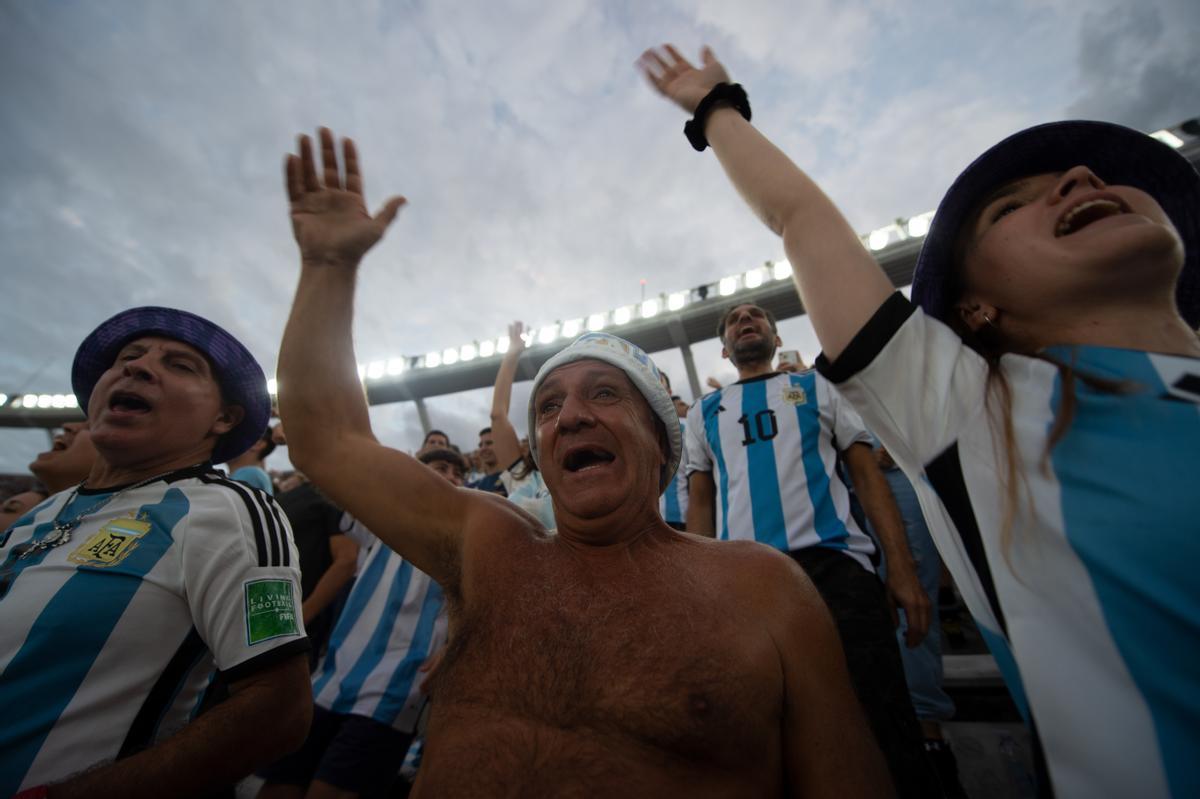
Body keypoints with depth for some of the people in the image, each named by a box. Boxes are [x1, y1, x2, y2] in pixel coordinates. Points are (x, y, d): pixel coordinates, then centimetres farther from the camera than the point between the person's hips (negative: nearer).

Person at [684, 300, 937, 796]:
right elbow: (700, 501, 14)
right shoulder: (704, 412, 16)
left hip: (833, 561, -1)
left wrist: (902, 569, -3)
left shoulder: (818, 387, 14)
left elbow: (867, 475, 8)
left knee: (882, 717, -1)